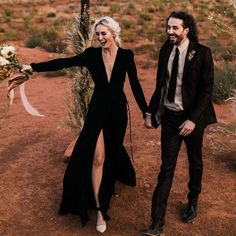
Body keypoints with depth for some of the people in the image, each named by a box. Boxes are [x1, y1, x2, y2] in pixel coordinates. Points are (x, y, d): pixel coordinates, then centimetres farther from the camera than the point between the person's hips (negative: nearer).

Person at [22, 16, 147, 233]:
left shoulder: (126, 55, -5)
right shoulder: (92, 54, -4)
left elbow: (135, 85, -3)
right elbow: (64, 62, -11)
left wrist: (146, 112, -2)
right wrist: (32, 67, -18)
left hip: (118, 111, 1)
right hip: (97, 110, 0)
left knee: (113, 150, 15)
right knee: (97, 157, -5)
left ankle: (109, 187, 45)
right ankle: (99, 208, 6)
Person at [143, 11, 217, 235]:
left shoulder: (202, 53, -11)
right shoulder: (165, 50, 2)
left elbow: (207, 89, -12)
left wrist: (193, 119, -19)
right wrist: (150, 112, 4)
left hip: (191, 117, -2)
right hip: (169, 116, 3)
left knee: (195, 162, 18)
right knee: (166, 168, 1)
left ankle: (193, 202, 43)